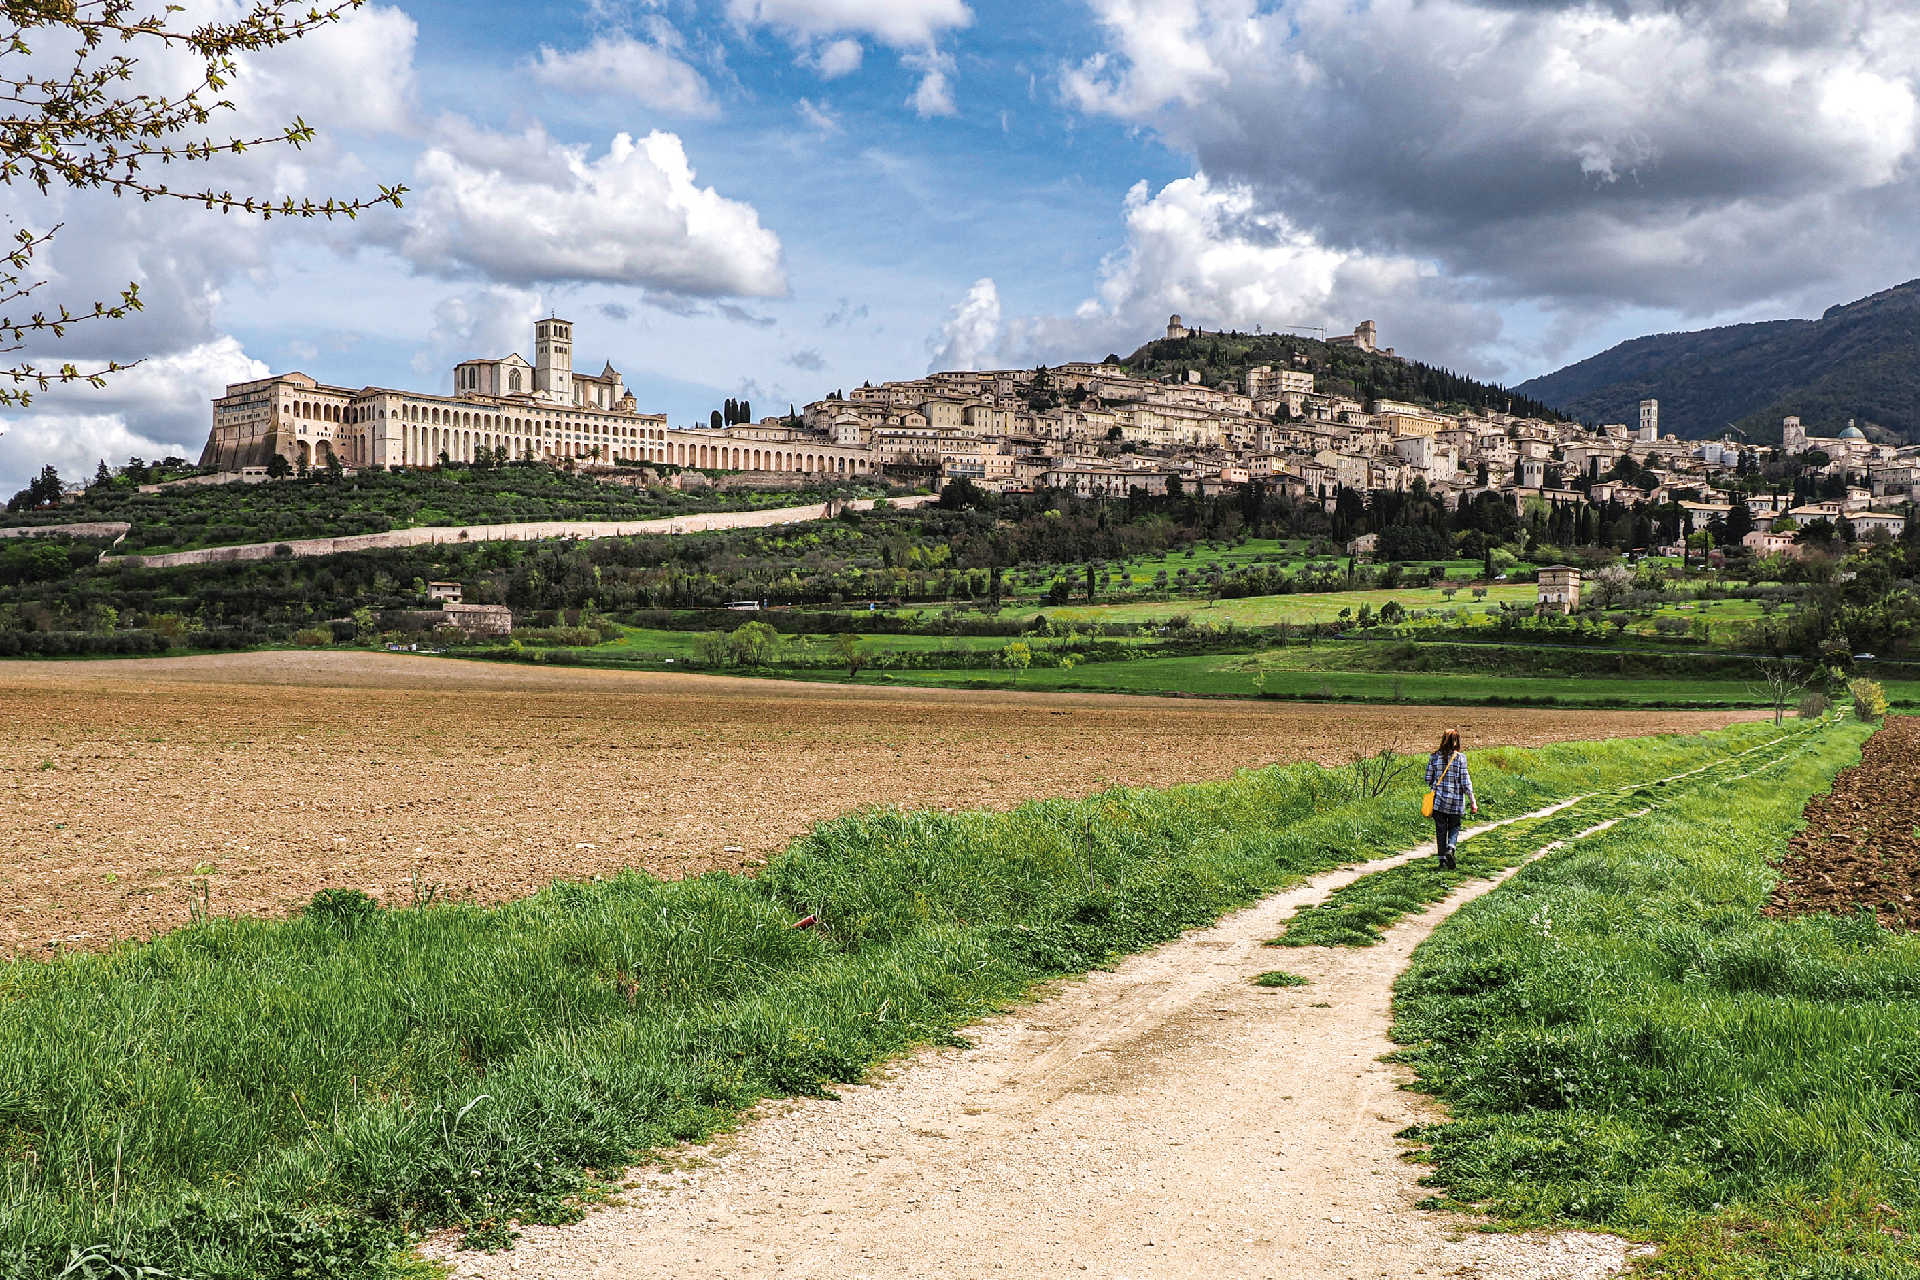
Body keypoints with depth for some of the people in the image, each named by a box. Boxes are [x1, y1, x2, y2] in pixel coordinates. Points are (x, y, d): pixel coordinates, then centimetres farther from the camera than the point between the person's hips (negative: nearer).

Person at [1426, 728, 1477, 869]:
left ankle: (1442, 858, 11)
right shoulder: (1460, 757, -9)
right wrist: (1472, 801, -2)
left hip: (1438, 799, 2)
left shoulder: (1434, 757, -2)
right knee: (1454, 827, 14)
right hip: (1456, 800, -1)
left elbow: (1428, 778, 3)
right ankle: (1450, 848, -11)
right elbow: (1465, 781, -8)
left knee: (1440, 829, 10)